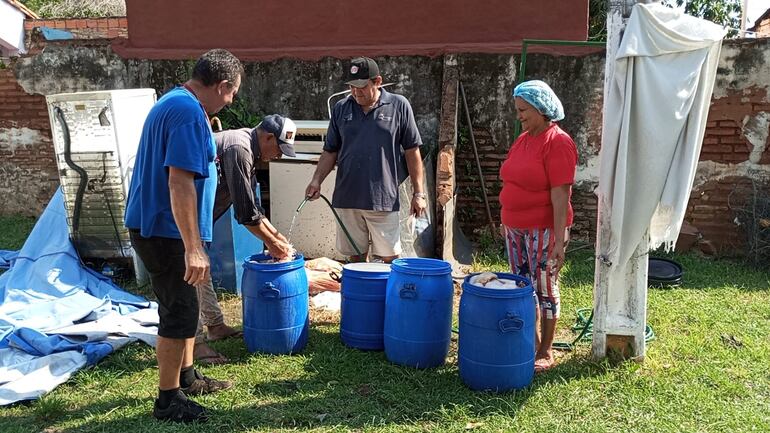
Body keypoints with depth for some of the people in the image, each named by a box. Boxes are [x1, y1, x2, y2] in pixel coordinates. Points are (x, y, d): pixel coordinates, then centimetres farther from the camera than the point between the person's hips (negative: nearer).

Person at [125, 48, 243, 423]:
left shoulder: (172, 103, 13)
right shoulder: (190, 113, -21)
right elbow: (179, 182, -28)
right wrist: (194, 248, -28)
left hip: (154, 225, 11)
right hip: (167, 231, -11)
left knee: (183, 306, 21)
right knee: (180, 313, 0)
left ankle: (186, 377, 35)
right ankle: (168, 399, 13)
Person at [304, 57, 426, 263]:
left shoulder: (399, 106, -1)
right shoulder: (341, 108, 7)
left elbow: (412, 151, 2)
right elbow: (330, 151, 13)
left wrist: (418, 193, 0)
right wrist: (317, 180, -2)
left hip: (384, 199, -3)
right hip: (347, 198, 3)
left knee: (389, 258, 1)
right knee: (356, 256, 11)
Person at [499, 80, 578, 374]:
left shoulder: (558, 143, -15)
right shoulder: (524, 139, 10)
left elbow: (561, 194, -19)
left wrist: (559, 239, -21)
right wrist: (506, 221, 17)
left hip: (543, 230, -8)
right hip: (516, 228, 8)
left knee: (544, 289, 3)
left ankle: (545, 351, 16)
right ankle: (531, 342, 28)